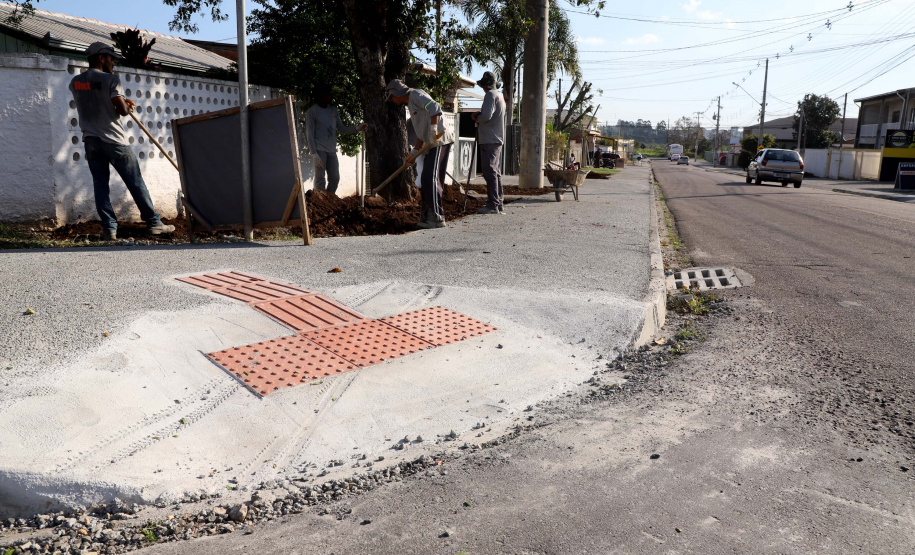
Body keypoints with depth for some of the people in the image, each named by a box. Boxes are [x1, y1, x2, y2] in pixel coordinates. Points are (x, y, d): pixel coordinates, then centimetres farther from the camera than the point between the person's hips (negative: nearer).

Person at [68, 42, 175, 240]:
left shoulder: (75, 82, 11)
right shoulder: (110, 79, -8)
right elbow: (123, 110, -14)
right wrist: (126, 106, 9)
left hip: (91, 141, 5)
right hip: (114, 140, -5)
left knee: (100, 185, 4)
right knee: (136, 183, 1)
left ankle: (109, 228, 1)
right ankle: (153, 223, 5)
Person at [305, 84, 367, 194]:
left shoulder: (333, 110, 15)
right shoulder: (312, 111, -3)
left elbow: (341, 128, 15)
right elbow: (309, 134, -6)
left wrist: (356, 128, -2)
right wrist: (314, 153, -15)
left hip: (331, 150, 6)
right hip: (319, 149, -6)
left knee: (334, 178, 3)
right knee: (320, 178, -9)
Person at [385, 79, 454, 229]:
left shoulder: (416, 94, -3)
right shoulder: (411, 104, 26)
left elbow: (435, 107, -23)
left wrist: (433, 128, -30)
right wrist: (414, 152, 23)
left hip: (439, 142, -10)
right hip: (431, 144, 10)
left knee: (431, 179, -14)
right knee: (425, 180, 11)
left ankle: (437, 218, -14)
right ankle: (427, 217, 15)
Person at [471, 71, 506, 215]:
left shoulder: (490, 95, -10)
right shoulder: (500, 96, 20)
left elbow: (486, 115, -22)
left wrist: (477, 118, -3)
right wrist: (479, 117, 12)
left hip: (489, 140, -10)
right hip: (497, 139, 10)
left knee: (490, 172, -10)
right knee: (496, 172, 13)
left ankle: (493, 205, -11)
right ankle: (500, 204, 17)